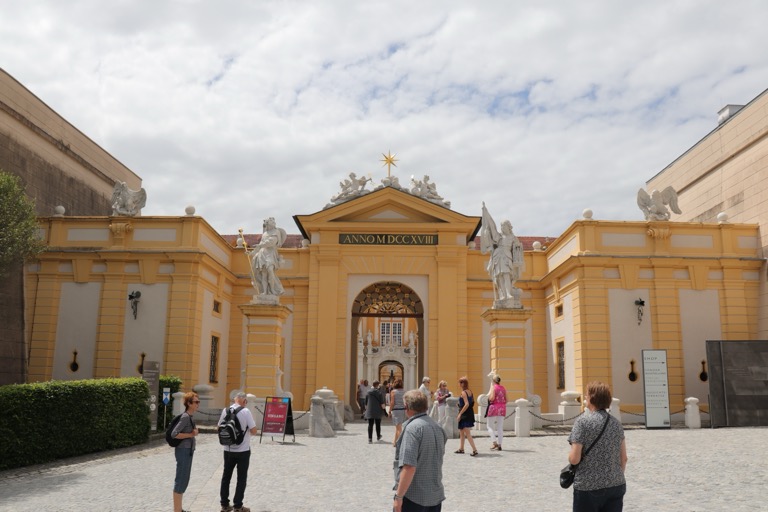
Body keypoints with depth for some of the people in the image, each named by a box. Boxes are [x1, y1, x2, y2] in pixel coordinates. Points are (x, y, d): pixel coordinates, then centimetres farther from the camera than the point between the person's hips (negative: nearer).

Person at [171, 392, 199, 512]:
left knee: (183, 480, 16)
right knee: (181, 480, -3)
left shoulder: (190, 416, 10)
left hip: (187, 451, 10)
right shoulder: (185, 417, -18)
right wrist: (191, 434, -18)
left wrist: (194, 432, 0)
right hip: (183, 451, -10)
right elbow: (174, 434, -24)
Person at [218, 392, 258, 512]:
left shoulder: (225, 410, -1)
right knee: (241, 479, 6)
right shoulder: (245, 411, -15)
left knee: (226, 477, 15)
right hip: (243, 451, -4)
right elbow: (254, 430, -12)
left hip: (228, 450, 4)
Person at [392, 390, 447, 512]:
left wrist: (399, 496, -19)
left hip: (413, 497, -7)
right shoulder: (437, 427, 8)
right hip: (436, 496, 7)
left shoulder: (412, 428, -17)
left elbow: (409, 467, -24)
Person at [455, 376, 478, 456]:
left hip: (464, 415, -9)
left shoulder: (463, 392, -16)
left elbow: (467, 404, -24)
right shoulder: (470, 391, 9)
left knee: (467, 433, -8)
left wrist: (460, 414, -21)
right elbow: (472, 403, 12)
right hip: (470, 414, 9)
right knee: (461, 432, 20)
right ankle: (461, 448, 28)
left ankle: (474, 450, -12)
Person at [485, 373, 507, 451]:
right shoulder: (503, 388, 7)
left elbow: (491, 398, -19)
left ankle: (494, 442, -7)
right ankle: (499, 445, 8)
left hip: (494, 407, -5)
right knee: (500, 427, 8)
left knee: (490, 426, 6)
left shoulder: (493, 387, -9)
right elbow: (506, 400, 8)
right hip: (502, 408, 5)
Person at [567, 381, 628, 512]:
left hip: (589, 488, -5)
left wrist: (569, 455, 6)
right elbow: (623, 459, 10)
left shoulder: (583, 421, -11)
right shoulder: (616, 423, 6)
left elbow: (574, 459, -15)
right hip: (616, 486, 5)